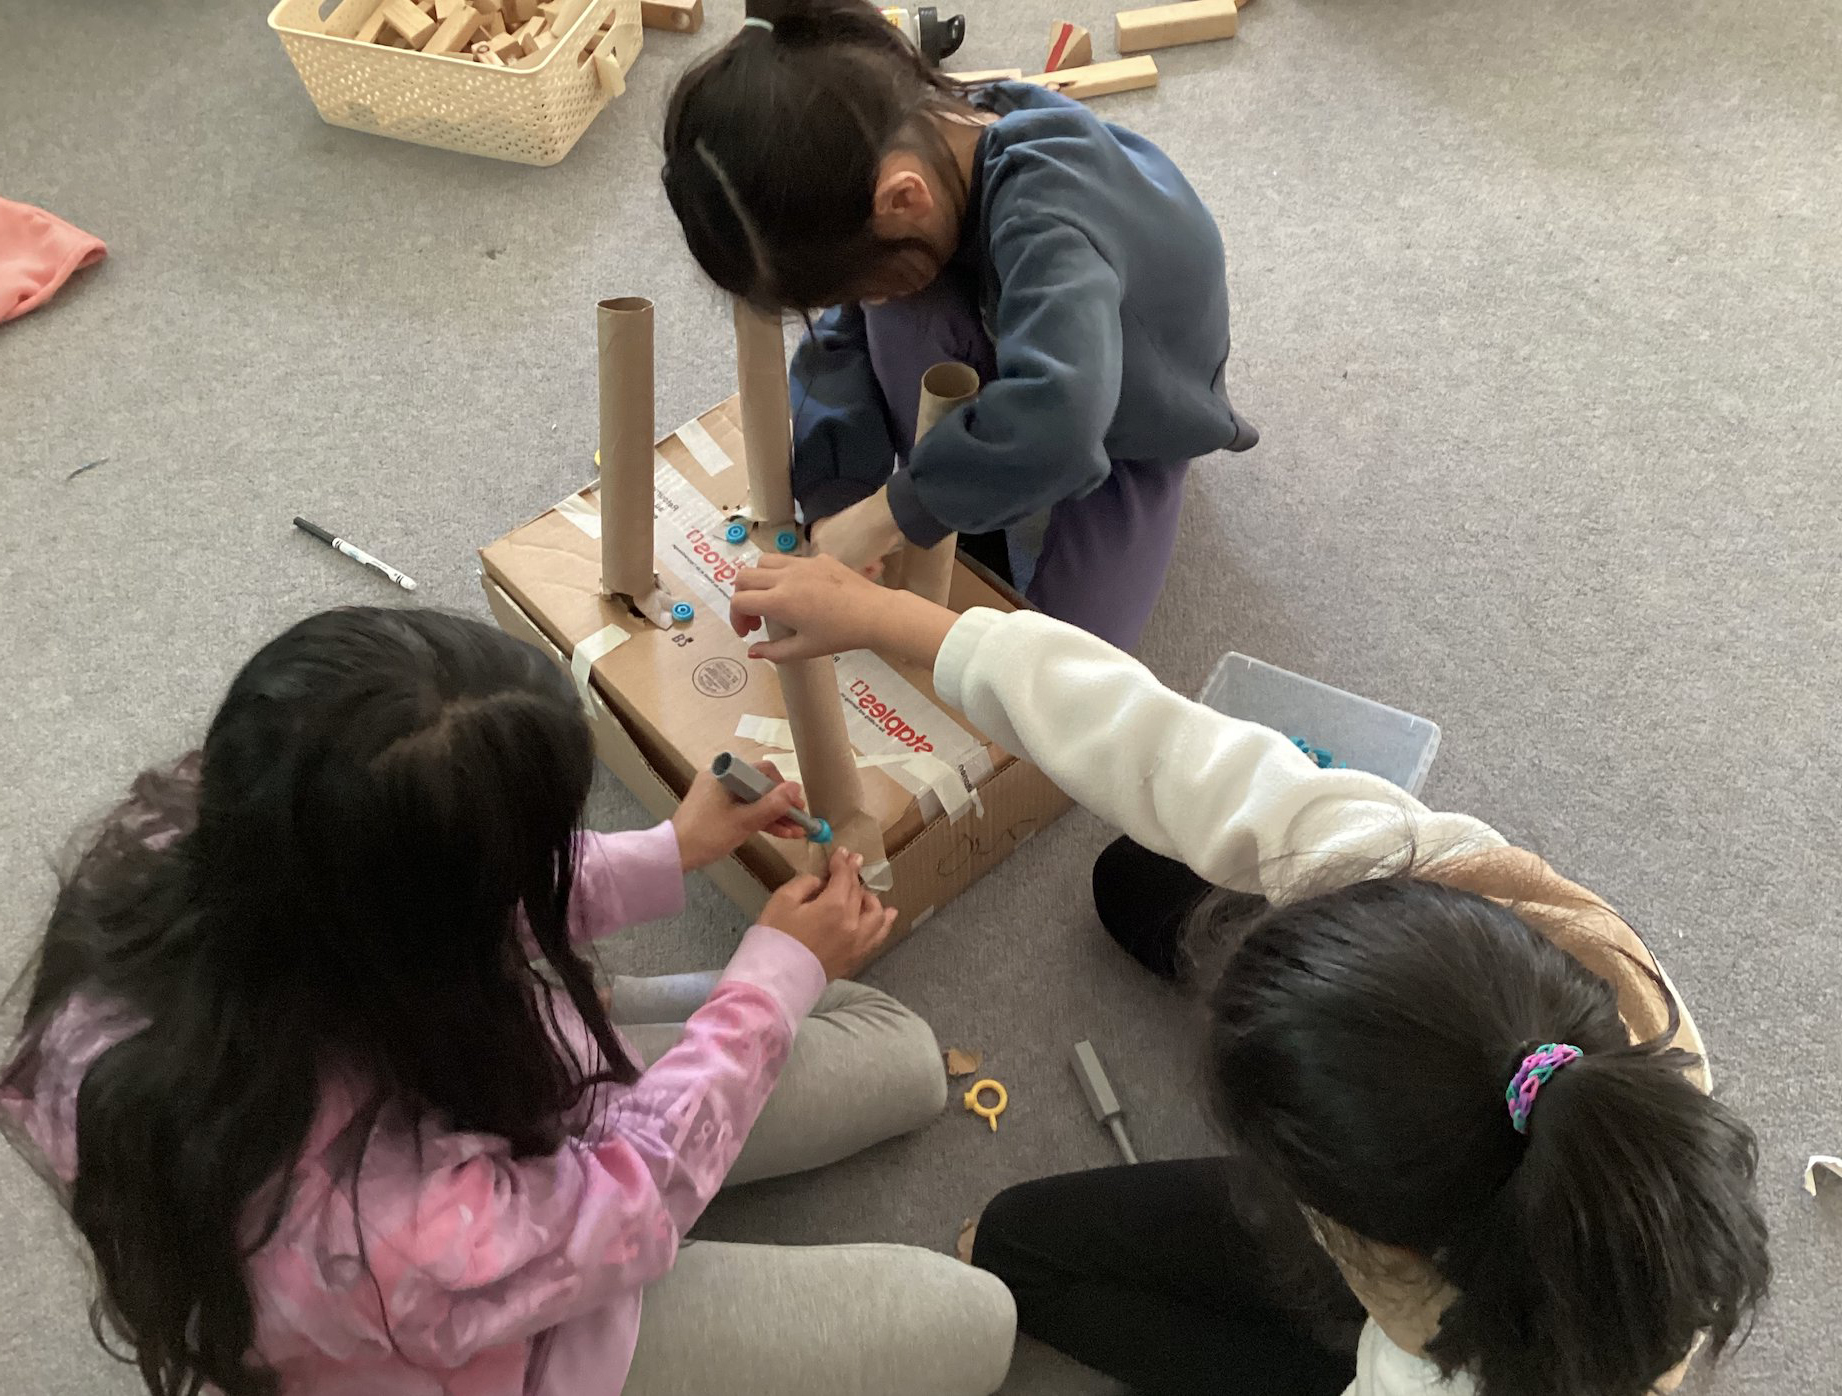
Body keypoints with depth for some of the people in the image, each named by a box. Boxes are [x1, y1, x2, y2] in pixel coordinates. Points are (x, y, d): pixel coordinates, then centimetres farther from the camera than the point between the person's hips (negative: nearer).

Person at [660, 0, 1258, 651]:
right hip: (1017, 355, 4)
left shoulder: (1045, 206, -45)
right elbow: (842, 344, -17)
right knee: (901, 309, -28)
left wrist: (879, 517, -46)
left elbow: (1054, 424, -59)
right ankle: (957, 532, -4)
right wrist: (835, 507, -29)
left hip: (1134, 420, -4)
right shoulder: (924, 155, -24)